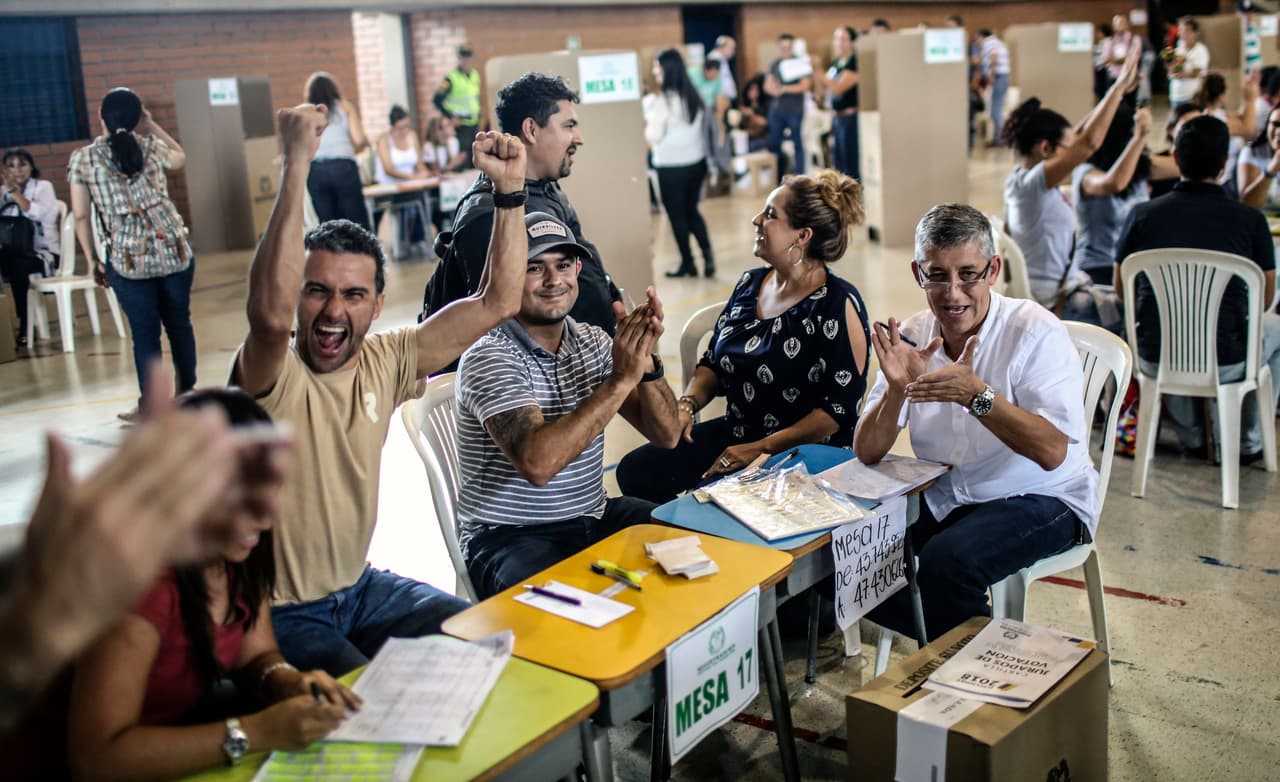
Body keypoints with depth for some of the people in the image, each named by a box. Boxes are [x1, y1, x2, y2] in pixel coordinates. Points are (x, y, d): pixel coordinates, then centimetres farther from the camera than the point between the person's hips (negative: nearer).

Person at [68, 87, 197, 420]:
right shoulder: (151, 146, 1)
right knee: (179, 322, 14)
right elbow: (180, 158, 24)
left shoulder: (82, 159, -2)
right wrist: (152, 125, 18)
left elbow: (80, 216, -1)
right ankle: (187, 393, 25)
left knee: (144, 333, 6)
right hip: (174, 250, 1)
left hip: (128, 260, -1)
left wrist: (92, 260, 9)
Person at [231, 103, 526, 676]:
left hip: (359, 586, 6)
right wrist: (296, 166, -44)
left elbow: (495, 303, -4)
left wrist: (509, 187, -11)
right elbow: (270, 313, -45)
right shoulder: (273, 379, -20)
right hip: (278, 615, -6)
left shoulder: (382, 364, -3)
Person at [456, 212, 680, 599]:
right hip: (508, 537, -7)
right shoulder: (488, 358, -16)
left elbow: (666, 434, 2)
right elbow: (537, 463, -32)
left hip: (593, 517, 7)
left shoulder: (592, 342, 5)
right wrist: (620, 379, -29)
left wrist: (646, 363, -17)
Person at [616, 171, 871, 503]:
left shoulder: (839, 304, -13)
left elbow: (841, 409, -16)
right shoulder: (750, 284, 8)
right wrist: (686, 405, -5)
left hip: (805, 452, -6)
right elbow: (713, 363, 15)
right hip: (734, 434, 7)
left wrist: (761, 449, -20)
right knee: (636, 470, -9)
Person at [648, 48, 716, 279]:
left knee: (677, 215, 7)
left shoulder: (663, 99, -16)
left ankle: (688, 264, 14)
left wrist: (646, 123, 5)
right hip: (696, 162, 7)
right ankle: (708, 254, 5)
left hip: (671, 167, -7)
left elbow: (654, 136, -12)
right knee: (691, 211, 19)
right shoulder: (693, 95, 6)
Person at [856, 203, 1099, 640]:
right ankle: (944, 638, 9)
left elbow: (1052, 452, -25)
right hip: (942, 500, 6)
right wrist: (897, 388, -23)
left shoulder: (1036, 333, -16)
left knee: (947, 560, -31)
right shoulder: (912, 336, -2)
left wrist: (977, 394, -36)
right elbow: (867, 453, -5)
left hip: (1042, 500, -5)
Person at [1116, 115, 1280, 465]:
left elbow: (1121, 288, 9)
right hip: (1225, 364, -1)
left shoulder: (1143, 215, -6)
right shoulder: (1250, 220, -8)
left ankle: (1191, 437, 40)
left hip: (1154, 361, 1)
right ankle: (1248, 442, 37)